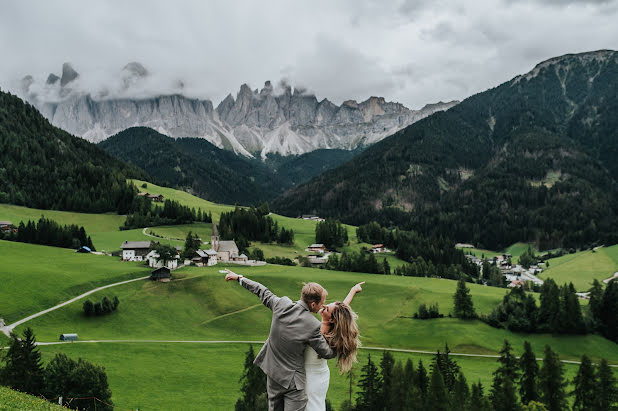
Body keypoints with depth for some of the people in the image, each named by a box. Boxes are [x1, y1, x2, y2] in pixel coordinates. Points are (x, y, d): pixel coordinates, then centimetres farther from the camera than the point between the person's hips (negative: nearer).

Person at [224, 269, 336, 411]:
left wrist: (239, 277, 19)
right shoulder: (313, 325, -25)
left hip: (272, 373, 6)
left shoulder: (281, 304, -13)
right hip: (292, 380, -6)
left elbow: (262, 291, 3)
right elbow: (327, 353, -14)